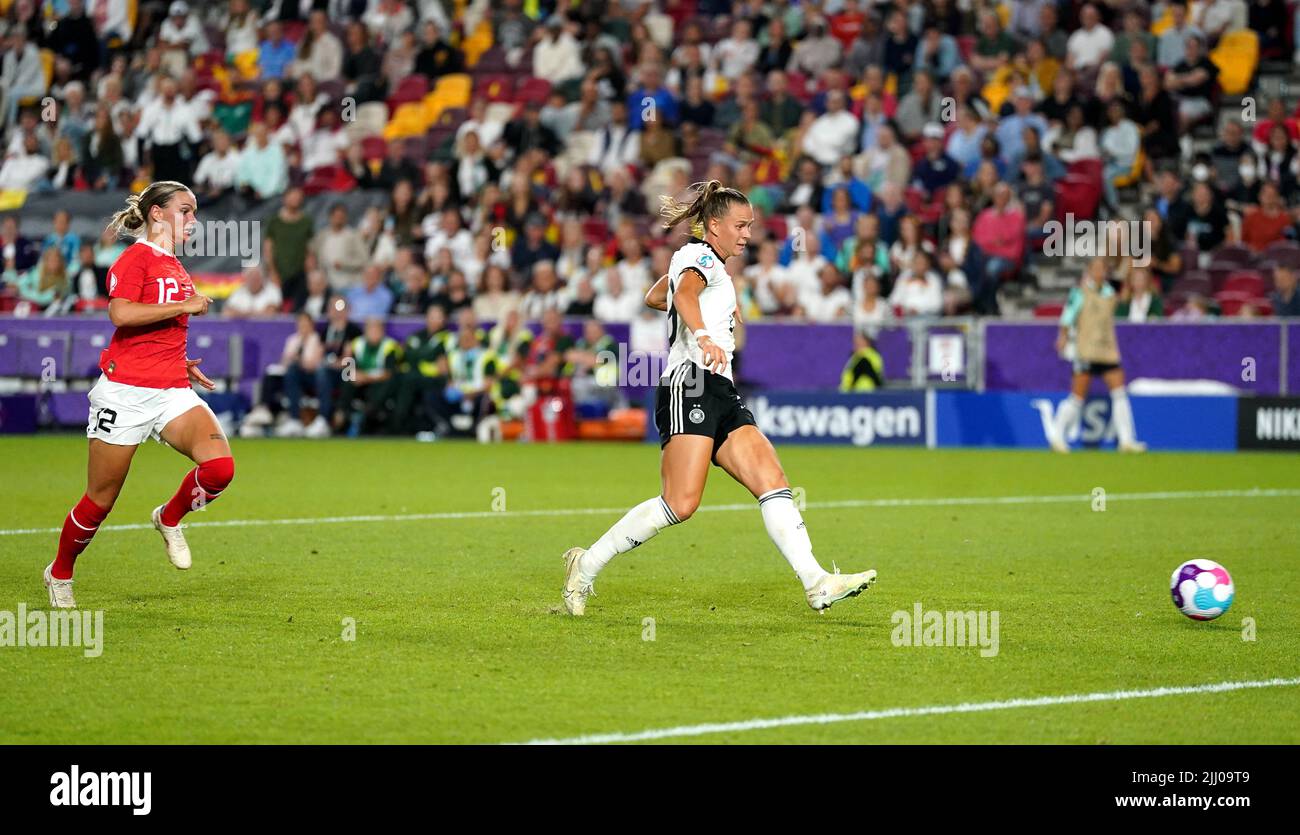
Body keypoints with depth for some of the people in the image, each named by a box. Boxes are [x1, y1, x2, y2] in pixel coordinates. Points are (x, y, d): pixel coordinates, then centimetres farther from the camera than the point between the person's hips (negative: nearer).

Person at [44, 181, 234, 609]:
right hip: (126, 392, -7)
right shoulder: (135, 259, -8)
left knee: (219, 467, -17)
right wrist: (185, 306, -20)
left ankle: (170, 518, 10)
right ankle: (60, 573, 25)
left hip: (172, 392, 7)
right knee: (101, 500, 3)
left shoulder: (175, 268, 17)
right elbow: (121, 314, -26)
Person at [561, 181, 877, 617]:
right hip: (689, 388, -10)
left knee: (772, 481, -6)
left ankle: (816, 583, -16)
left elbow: (653, 297, 42)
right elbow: (685, 293, -26)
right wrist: (704, 337, -45)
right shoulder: (700, 258, -3)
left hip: (720, 394, 10)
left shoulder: (701, 261, 26)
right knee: (681, 503, -18)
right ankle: (587, 564, -8)